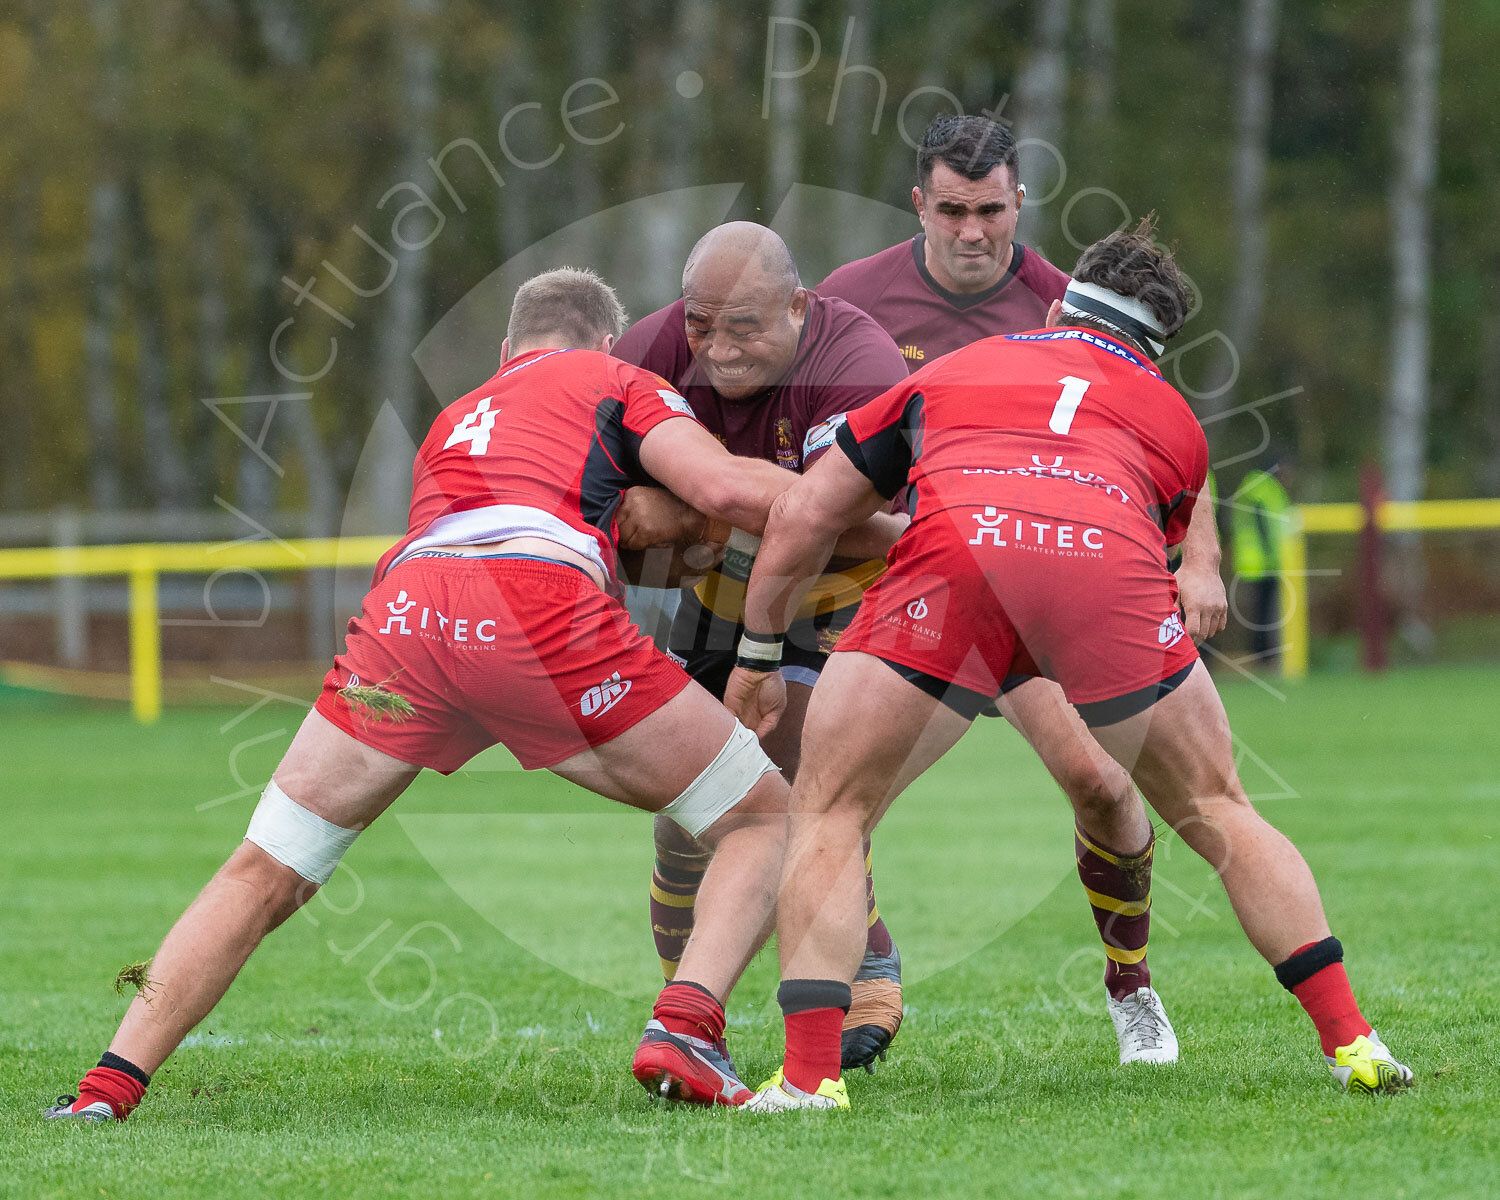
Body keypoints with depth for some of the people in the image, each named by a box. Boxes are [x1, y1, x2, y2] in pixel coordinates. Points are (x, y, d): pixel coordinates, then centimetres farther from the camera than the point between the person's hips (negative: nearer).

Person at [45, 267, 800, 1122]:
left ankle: (110, 1088, 2)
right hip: (542, 601, -4)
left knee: (263, 875, 13)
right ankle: (685, 1029, -10)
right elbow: (725, 488, 10)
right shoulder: (613, 379, 26)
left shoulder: (453, 420, 41)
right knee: (763, 818, 12)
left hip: (404, 608, 4)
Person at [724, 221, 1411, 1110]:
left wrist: (759, 656, 45)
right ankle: (1349, 1039, 16)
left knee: (829, 817, 14)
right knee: (1218, 812, 22)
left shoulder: (955, 369, 37)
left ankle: (810, 1072, -1)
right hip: (1113, 566, 1)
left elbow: (801, 518, 35)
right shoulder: (1175, 419, 36)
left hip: (956, 555, -1)